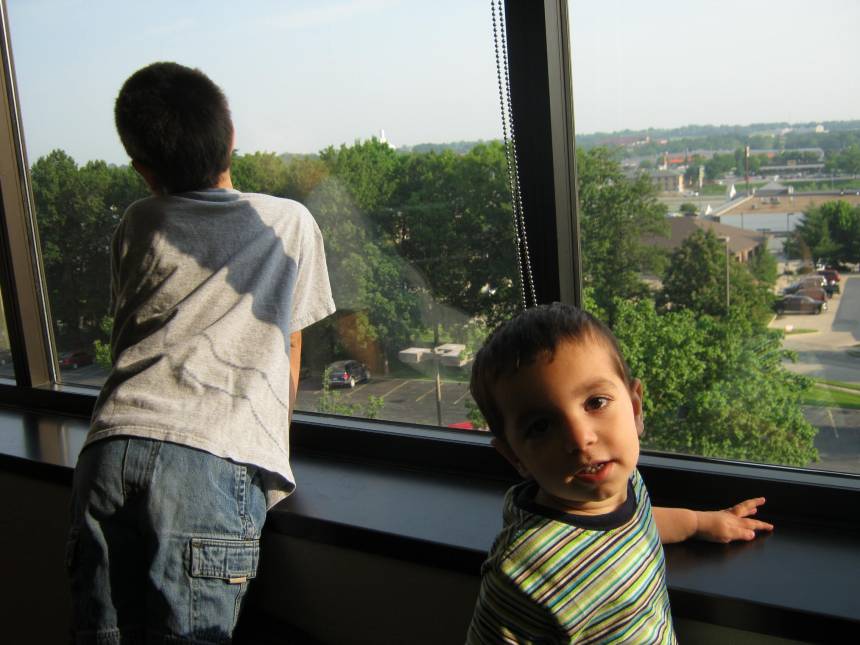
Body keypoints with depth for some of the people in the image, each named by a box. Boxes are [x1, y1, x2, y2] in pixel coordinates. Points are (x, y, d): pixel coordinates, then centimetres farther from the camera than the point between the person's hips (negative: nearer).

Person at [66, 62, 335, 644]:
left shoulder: (138, 227, 23)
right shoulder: (290, 222, 19)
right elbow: (289, 353, 22)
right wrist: (272, 448, 35)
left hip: (112, 447, 3)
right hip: (217, 461, -3)